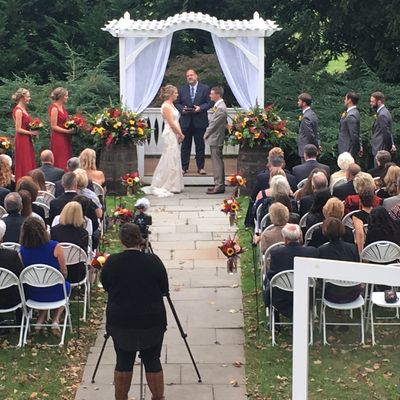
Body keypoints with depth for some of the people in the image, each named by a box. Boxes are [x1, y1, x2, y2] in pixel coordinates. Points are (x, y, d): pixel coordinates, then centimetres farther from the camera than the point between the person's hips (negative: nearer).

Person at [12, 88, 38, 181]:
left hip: (26, 140, 9)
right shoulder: (18, 111, -16)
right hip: (21, 140, -9)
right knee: (23, 164, -4)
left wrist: (33, 132, 6)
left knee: (29, 164, 10)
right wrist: (31, 133, -14)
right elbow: (18, 129, -18)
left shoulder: (23, 109, 12)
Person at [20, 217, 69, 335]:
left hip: (33, 294, 3)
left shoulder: (22, 251, -13)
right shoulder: (55, 247, -21)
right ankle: (56, 320, 16)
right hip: (56, 293, -3)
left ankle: (41, 319, 20)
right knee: (66, 285, 32)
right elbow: (64, 273, -12)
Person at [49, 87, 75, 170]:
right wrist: (67, 131, -19)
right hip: (58, 138, -8)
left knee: (66, 161, 8)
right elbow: (53, 126, -17)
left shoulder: (62, 106, 10)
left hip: (65, 138, 8)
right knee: (60, 162, -5)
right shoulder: (54, 108, -15)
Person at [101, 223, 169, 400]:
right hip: (152, 321, -1)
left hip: (120, 321, 1)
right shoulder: (153, 261, -9)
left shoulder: (111, 262, -7)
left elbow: (105, 286, 8)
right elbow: (164, 289, 2)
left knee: (123, 361, 10)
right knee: (152, 361, 9)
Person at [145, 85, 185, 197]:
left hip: (174, 135, 10)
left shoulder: (171, 105, 15)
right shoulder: (166, 106, -14)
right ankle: (170, 186, 0)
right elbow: (171, 123, -17)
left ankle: (174, 186, 19)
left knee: (174, 161, 13)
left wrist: (179, 134, 3)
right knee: (171, 161, -5)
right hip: (170, 134, -10)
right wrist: (180, 134, -8)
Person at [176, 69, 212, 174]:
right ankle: (184, 167, 8)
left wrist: (200, 108, -18)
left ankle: (200, 167, 10)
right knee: (185, 145, 4)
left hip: (199, 121, -2)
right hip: (186, 121, 2)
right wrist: (182, 109, -11)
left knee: (200, 145, 4)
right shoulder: (182, 89, 9)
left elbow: (209, 103, -2)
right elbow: (177, 103, 9)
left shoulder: (205, 88, 2)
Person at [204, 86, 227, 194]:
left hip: (216, 139, -10)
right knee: (218, 162, 14)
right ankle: (219, 185, 20)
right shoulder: (218, 106, 12)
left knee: (217, 163, -6)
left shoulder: (220, 108, -20)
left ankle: (219, 186, -3)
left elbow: (213, 124, -18)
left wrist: (206, 134, -6)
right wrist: (207, 134, 10)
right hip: (215, 138, 10)